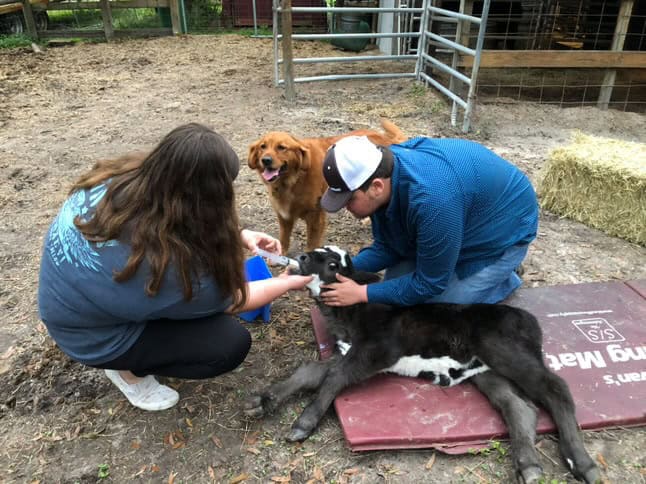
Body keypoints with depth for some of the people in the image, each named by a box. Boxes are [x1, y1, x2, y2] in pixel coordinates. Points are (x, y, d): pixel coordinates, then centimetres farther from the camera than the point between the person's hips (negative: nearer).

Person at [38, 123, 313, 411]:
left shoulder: (123, 177, -21)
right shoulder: (170, 268, -38)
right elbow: (233, 299, -16)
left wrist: (238, 236, -3)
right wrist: (288, 283, 0)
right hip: (92, 337, -6)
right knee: (232, 342, -11)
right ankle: (130, 371, 9)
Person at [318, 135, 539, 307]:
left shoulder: (431, 200, -43)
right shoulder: (383, 169, -17)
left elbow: (430, 283, -29)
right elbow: (386, 246, -5)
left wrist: (363, 293, -25)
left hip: (503, 231, -7)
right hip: (467, 222, 7)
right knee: (395, 283, 0)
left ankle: (503, 280, 12)